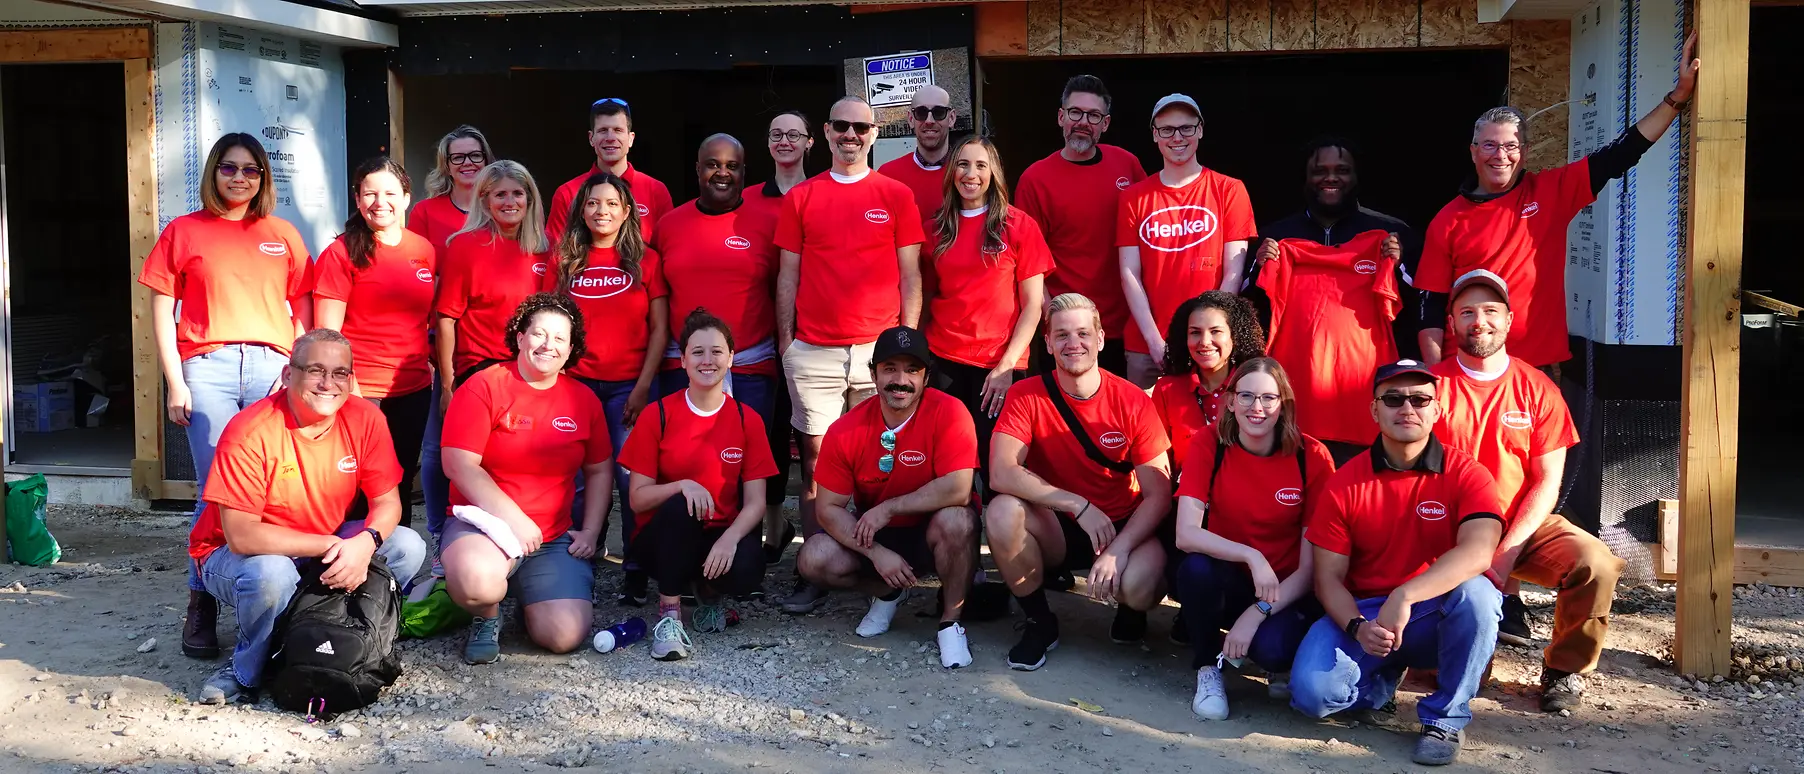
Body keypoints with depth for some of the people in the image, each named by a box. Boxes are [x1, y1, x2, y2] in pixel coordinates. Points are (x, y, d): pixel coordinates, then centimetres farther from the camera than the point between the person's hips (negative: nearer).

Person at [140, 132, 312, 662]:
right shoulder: (184, 232, 11)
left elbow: (303, 310, 15)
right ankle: (202, 607, 5)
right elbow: (161, 311, 7)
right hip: (208, 368, -2)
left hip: (274, 368, 2)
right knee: (216, 489, -6)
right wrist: (175, 383, -1)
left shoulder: (283, 235, 16)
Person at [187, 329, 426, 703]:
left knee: (407, 547, -17)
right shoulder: (250, 432, -26)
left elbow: (387, 501, -8)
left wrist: (364, 543, -32)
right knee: (272, 574, -38)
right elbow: (241, 535, -29)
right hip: (235, 555, -5)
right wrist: (332, 545, -31)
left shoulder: (365, 419, -12)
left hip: (330, 545, 5)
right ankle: (246, 669, -7)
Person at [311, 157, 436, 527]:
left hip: (414, 390, 5)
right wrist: (348, 391, -15)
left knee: (402, 486, 13)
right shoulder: (341, 254, -6)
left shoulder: (424, 250, 7)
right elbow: (328, 332, -8)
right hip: (361, 393, -5)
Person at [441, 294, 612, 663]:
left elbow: (599, 471, 15)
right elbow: (459, 465, -12)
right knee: (476, 580, -39)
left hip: (555, 538, 4)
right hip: (483, 521, -3)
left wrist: (590, 531, 1)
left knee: (565, 635, -16)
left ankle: (528, 599, 21)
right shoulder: (483, 387, -6)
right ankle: (486, 617, 1)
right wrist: (514, 519, -18)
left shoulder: (583, 399, 8)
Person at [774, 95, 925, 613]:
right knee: (815, 461, 1)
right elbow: (788, 276, 10)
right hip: (813, 352, 1)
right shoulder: (800, 198, 10)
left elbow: (910, 276, 6)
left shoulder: (896, 196, 7)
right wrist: (785, 342, 5)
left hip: (880, 350, -1)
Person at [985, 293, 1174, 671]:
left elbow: (1158, 494, -11)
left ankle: (1131, 611, 9)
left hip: (1123, 527, -1)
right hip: (1054, 529, 1)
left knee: (1140, 585, -34)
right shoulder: (1026, 396, -11)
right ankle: (1040, 623, -6)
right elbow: (1002, 472, -25)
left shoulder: (1133, 401, -11)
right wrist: (1080, 506, -29)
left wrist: (1118, 550, -27)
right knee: (1002, 512, -31)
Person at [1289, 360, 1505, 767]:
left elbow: (1478, 551, -28)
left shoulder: (1466, 474, -8)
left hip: (1439, 616, -1)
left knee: (1476, 592, -35)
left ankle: (1444, 718, -12)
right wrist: (1356, 627, -24)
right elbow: (1329, 577, -3)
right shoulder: (1345, 483, -2)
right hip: (1364, 612, 1)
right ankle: (1386, 675, 12)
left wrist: (1404, 596, -39)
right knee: (1312, 691, -25)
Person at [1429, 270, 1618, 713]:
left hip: (1524, 526, 2)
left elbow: (1548, 480, -1)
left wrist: (1506, 552, -15)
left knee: (1596, 565, -25)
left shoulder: (1537, 389, 3)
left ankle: (1564, 669, -1)